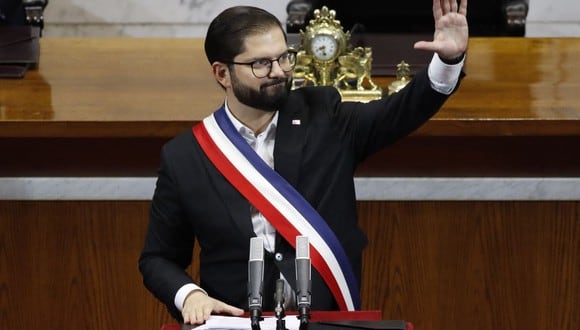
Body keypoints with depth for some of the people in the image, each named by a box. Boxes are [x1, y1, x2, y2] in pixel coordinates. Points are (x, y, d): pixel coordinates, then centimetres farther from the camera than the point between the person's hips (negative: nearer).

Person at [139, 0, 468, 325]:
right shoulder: (184, 157, 2)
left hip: (328, 321, 1)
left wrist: (449, 58, -21)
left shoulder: (323, 117, 5)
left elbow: (404, 109, -4)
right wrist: (189, 294, -11)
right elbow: (158, 259, 8)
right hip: (239, 324, -1)